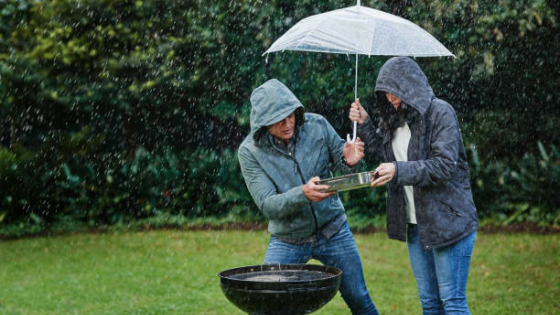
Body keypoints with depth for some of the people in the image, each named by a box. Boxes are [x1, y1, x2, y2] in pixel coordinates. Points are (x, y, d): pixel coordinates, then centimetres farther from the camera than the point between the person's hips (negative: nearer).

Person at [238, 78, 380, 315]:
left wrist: (350, 162, -23)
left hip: (332, 231, 2)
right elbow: (267, 205, -21)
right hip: (287, 240, -1)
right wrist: (303, 194, -39)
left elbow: (338, 160, 2)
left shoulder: (317, 125, -11)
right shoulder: (249, 152, -17)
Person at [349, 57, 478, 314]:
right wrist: (364, 124, 1)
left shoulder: (440, 113, -12)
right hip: (415, 224, 8)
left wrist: (399, 170, -30)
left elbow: (444, 165, -21)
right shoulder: (392, 118, 11)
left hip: (449, 221, -7)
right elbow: (378, 155, 16)